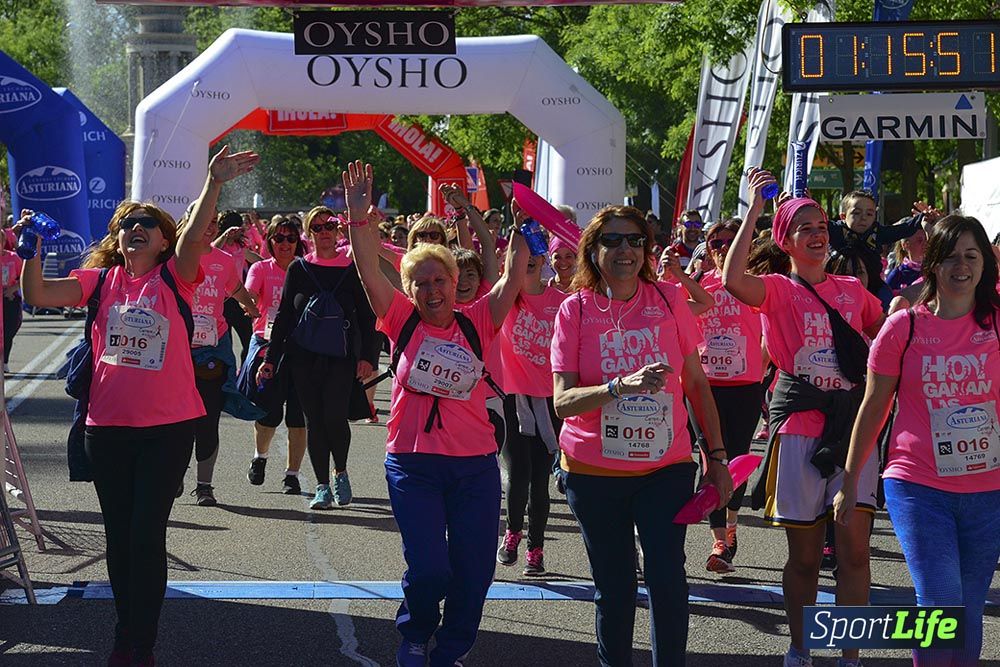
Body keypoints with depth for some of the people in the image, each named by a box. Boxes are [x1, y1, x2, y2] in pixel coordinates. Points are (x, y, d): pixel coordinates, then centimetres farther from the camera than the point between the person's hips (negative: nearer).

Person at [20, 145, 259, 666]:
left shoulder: (174, 277, -3)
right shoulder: (100, 279, 5)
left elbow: (194, 235, -21)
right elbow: (38, 295, -2)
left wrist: (214, 183, -33)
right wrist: (34, 246, -14)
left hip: (167, 428, -3)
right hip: (107, 428, 3)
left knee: (148, 535, -2)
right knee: (118, 535, 13)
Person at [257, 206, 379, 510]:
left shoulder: (352, 269, 2)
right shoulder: (298, 269, 7)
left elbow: (366, 316, 4)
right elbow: (283, 315, 10)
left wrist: (368, 356, -6)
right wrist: (271, 358, 6)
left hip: (341, 357, -2)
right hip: (304, 356, 2)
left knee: (334, 416, -14)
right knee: (314, 419, 4)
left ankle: (340, 473, 12)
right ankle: (323, 486, 13)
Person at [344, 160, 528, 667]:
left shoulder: (477, 324, 4)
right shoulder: (403, 323, 1)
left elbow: (513, 277, -2)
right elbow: (369, 271, -9)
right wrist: (358, 218, -22)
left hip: (475, 464, 2)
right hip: (414, 464, -2)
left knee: (474, 571, 5)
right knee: (428, 568, -9)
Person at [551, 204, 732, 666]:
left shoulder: (669, 300, -1)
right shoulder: (576, 309, -5)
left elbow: (696, 383, 7)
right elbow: (562, 401, -13)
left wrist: (716, 455, 4)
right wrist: (621, 386, -29)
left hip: (666, 467, 1)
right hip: (594, 472, 0)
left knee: (668, 579, -9)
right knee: (613, 587, 9)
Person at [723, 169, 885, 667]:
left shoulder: (852, 290, 13)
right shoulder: (777, 289, 1)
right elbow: (732, 279, -22)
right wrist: (754, 209, -18)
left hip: (852, 422, 3)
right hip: (799, 424, -2)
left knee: (854, 547, -7)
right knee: (804, 555, 5)